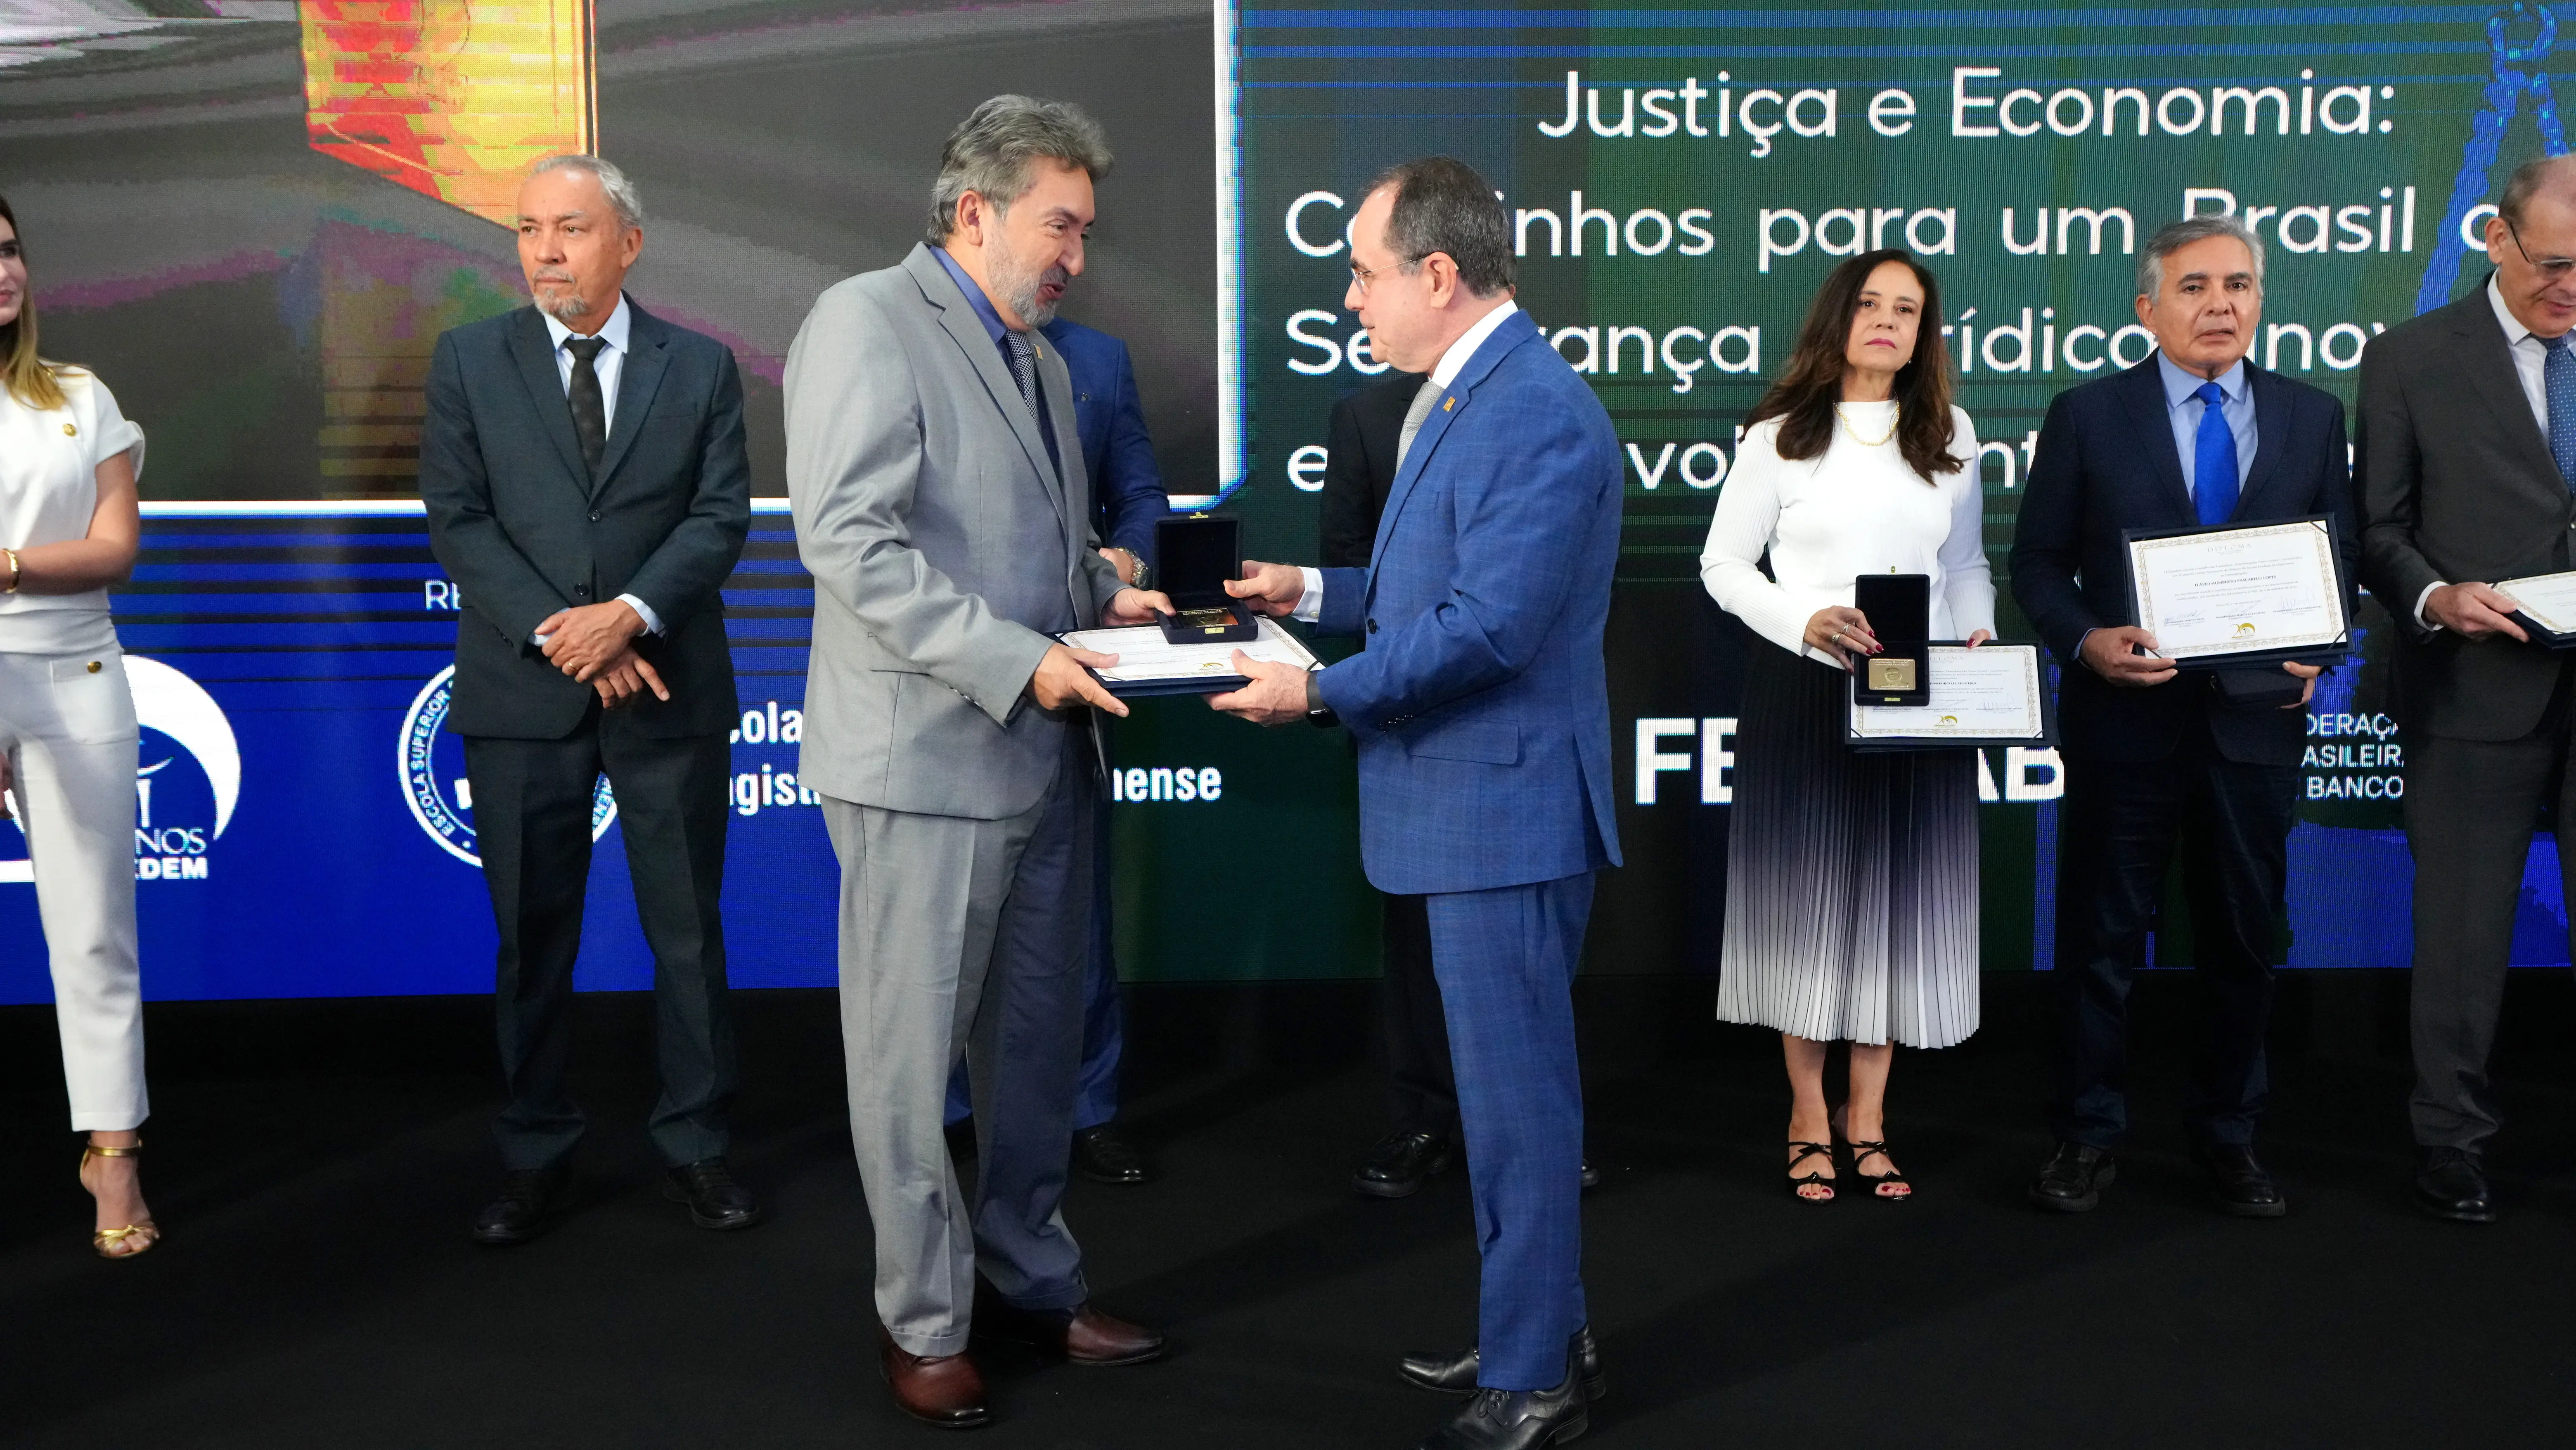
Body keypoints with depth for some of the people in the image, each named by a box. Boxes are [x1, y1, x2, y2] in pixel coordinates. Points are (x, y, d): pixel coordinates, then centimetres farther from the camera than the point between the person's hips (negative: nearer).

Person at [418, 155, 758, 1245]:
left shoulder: (702, 367, 6)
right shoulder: (468, 360, 5)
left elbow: (721, 516, -2)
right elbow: (457, 520, -2)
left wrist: (629, 613, -17)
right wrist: (557, 632, -13)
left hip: (668, 691, 0)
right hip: (520, 696, 0)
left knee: (689, 932, 6)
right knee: (532, 940, 7)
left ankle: (695, 1149, 18)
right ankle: (537, 1162, 19)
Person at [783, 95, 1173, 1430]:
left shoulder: (1039, 357, 16)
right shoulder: (866, 324, -9)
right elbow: (850, 541, -19)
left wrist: (1102, 597, 5)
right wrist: (1015, 661, -22)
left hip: (1042, 757, 8)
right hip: (925, 760, -8)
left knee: (1038, 1042, 16)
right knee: (913, 1060, 4)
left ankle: (1031, 1282, 31)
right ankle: (924, 1323, 19)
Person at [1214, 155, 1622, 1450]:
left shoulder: (1540, 416, -20)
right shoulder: (1460, 396, 13)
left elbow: (1487, 623, -25)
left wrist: (1318, 691, -18)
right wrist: (1313, 593, 14)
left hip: (1505, 808, -11)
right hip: (1468, 806, 11)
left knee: (1517, 1098, 0)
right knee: (1507, 1087, 20)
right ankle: (1538, 1329, 35)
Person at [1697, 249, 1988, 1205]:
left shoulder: (1951, 437, 13)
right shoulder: (1778, 436, 2)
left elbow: (1968, 563, 17)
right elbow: (1724, 564, 1)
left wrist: (1978, 637, -2)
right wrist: (1805, 621, -14)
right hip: (1804, 692, -3)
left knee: (1900, 898, 4)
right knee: (1807, 893, 1)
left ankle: (1868, 1119, 16)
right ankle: (1809, 1120, 13)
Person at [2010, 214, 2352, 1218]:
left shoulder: (2311, 418, 8)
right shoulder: (2087, 416, 1)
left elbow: (2339, 560, 10)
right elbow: (2038, 565, 1)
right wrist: (2087, 641, -17)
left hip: (2256, 718, 2)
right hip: (2126, 716, -2)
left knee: (2244, 940, 11)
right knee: (2101, 938, 5)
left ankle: (2229, 1137, 26)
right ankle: (2088, 1138, 18)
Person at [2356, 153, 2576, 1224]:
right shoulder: (2411, 360, 2)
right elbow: (2378, 529, 0)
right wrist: (2434, 597, -17)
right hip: (2477, 694, -2)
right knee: (2464, 937, 7)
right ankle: (2453, 1146, 20)